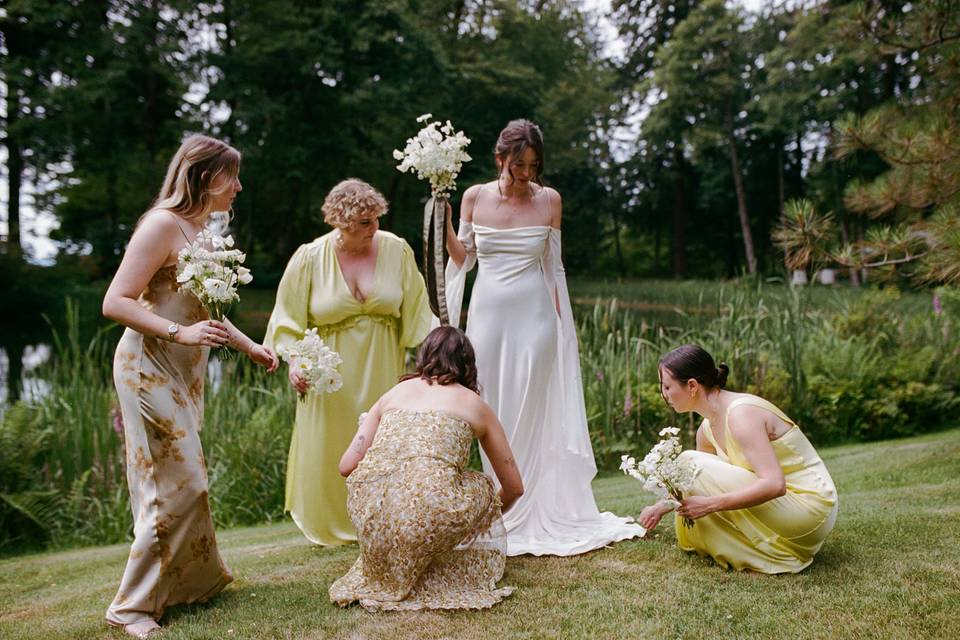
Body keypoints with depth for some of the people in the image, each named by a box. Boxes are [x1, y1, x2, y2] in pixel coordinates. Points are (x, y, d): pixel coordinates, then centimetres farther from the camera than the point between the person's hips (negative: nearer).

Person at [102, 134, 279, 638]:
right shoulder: (163, 224, -14)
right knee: (178, 486, -7)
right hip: (149, 370, -8)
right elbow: (115, 303, -19)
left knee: (183, 483, 15)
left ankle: (193, 581, 27)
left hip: (184, 374, 9)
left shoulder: (201, 231, 12)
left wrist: (247, 345, 21)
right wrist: (180, 333, -27)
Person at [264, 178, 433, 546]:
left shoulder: (396, 249, -5)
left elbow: (415, 309, 3)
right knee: (328, 446, 6)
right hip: (330, 371, -1)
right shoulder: (310, 258, -8)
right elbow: (288, 317, -1)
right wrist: (294, 361, -12)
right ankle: (329, 526, 25)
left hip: (381, 369, 1)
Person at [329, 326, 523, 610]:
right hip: (428, 512, -3)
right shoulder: (475, 404, 19)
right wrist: (489, 513, 49)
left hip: (369, 515, 3)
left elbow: (347, 465, 15)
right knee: (483, 489, 27)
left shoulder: (393, 392, 22)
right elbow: (514, 487, 27)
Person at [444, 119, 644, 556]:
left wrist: (559, 321, 7)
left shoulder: (549, 200, 0)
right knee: (492, 413, 6)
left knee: (529, 415, 2)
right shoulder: (475, 197, 2)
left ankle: (530, 514, 14)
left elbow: (553, 266, 7)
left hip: (534, 317, -1)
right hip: (488, 315, 2)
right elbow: (463, 258, 10)